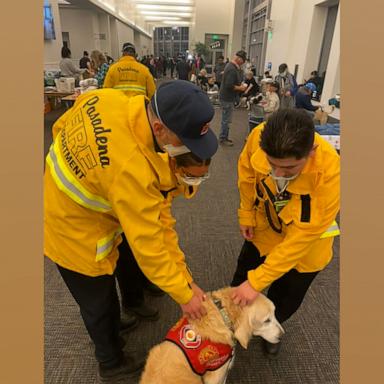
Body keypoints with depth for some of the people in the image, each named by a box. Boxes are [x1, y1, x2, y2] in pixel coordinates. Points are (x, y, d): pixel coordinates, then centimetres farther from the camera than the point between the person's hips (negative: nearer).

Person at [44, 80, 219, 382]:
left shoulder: (105, 98, -16)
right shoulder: (131, 170, -39)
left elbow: (61, 127, 2)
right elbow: (147, 244, -29)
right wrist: (184, 294, -16)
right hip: (78, 238, -8)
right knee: (100, 305, 19)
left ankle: (110, 336, 60)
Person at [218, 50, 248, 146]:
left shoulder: (231, 66, 11)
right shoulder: (232, 69, -21)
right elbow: (229, 86, -27)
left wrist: (240, 85, 7)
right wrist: (240, 88, -14)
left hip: (227, 97, 10)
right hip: (227, 98, -10)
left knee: (226, 119, 16)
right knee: (226, 120, -2)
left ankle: (224, 137, 25)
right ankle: (222, 139, 7)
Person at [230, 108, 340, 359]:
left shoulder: (329, 172, -39)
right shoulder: (259, 137, -32)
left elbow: (302, 236, -32)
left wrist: (257, 281, -29)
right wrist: (246, 214, -3)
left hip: (306, 240, -2)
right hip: (265, 226, 2)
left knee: (286, 299, 19)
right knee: (242, 279, 20)